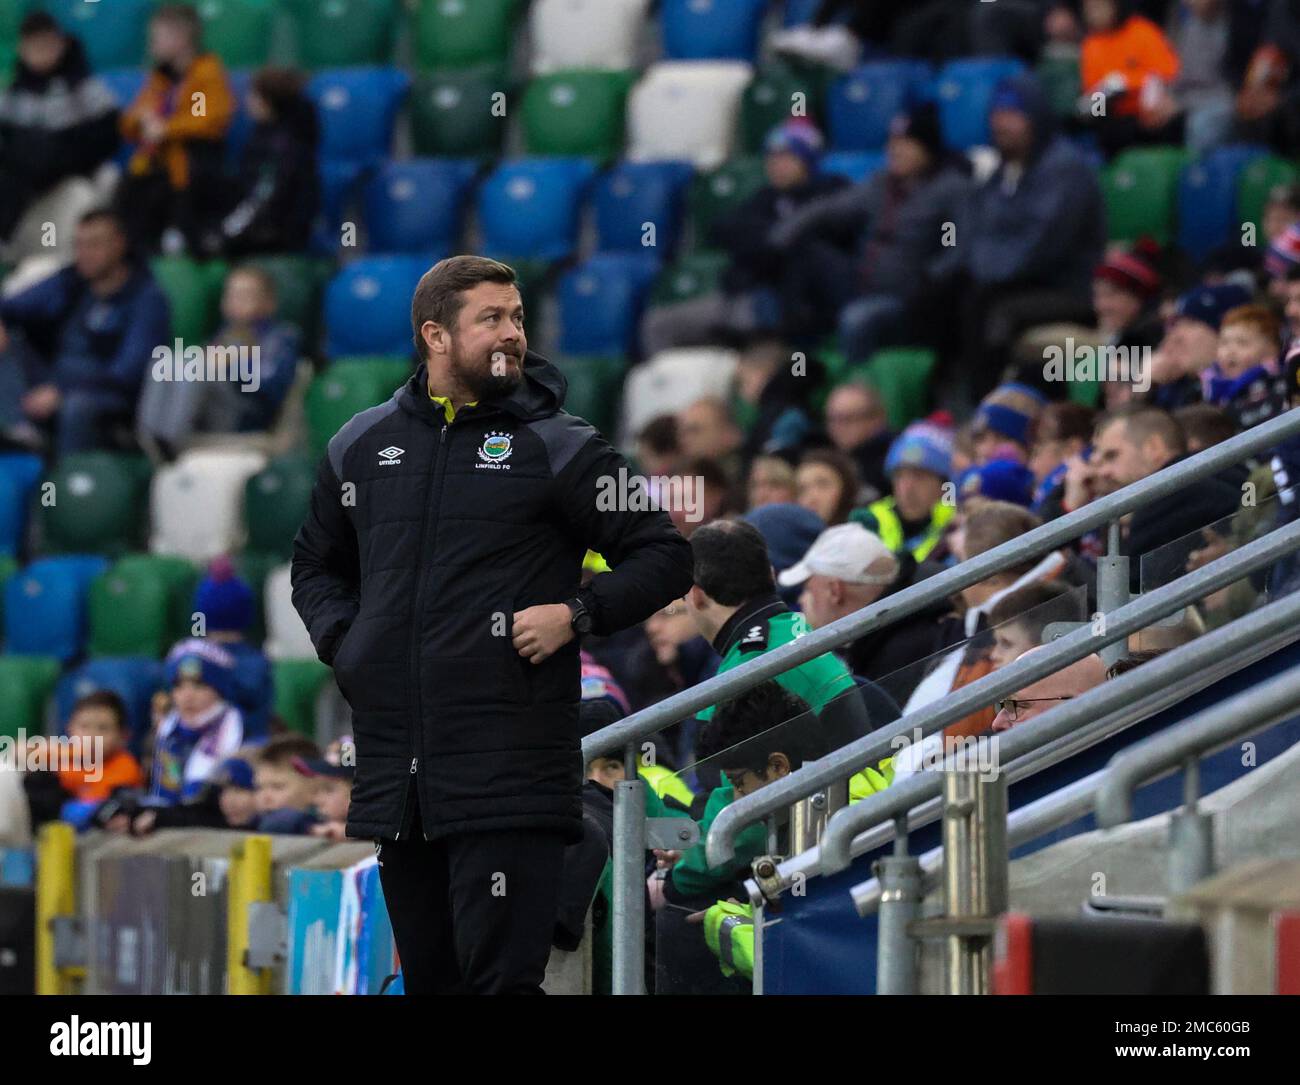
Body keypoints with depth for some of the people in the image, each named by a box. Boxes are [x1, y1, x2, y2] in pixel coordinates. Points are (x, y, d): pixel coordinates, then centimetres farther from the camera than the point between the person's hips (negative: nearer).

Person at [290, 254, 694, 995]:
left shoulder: (559, 447, 1)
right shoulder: (362, 447, 13)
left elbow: (665, 557, 2)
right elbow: (316, 565, 29)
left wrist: (577, 615, -11)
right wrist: (343, 641, 10)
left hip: (510, 777, -5)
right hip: (393, 764, 5)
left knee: (502, 975, -12)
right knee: (429, 979, 12)